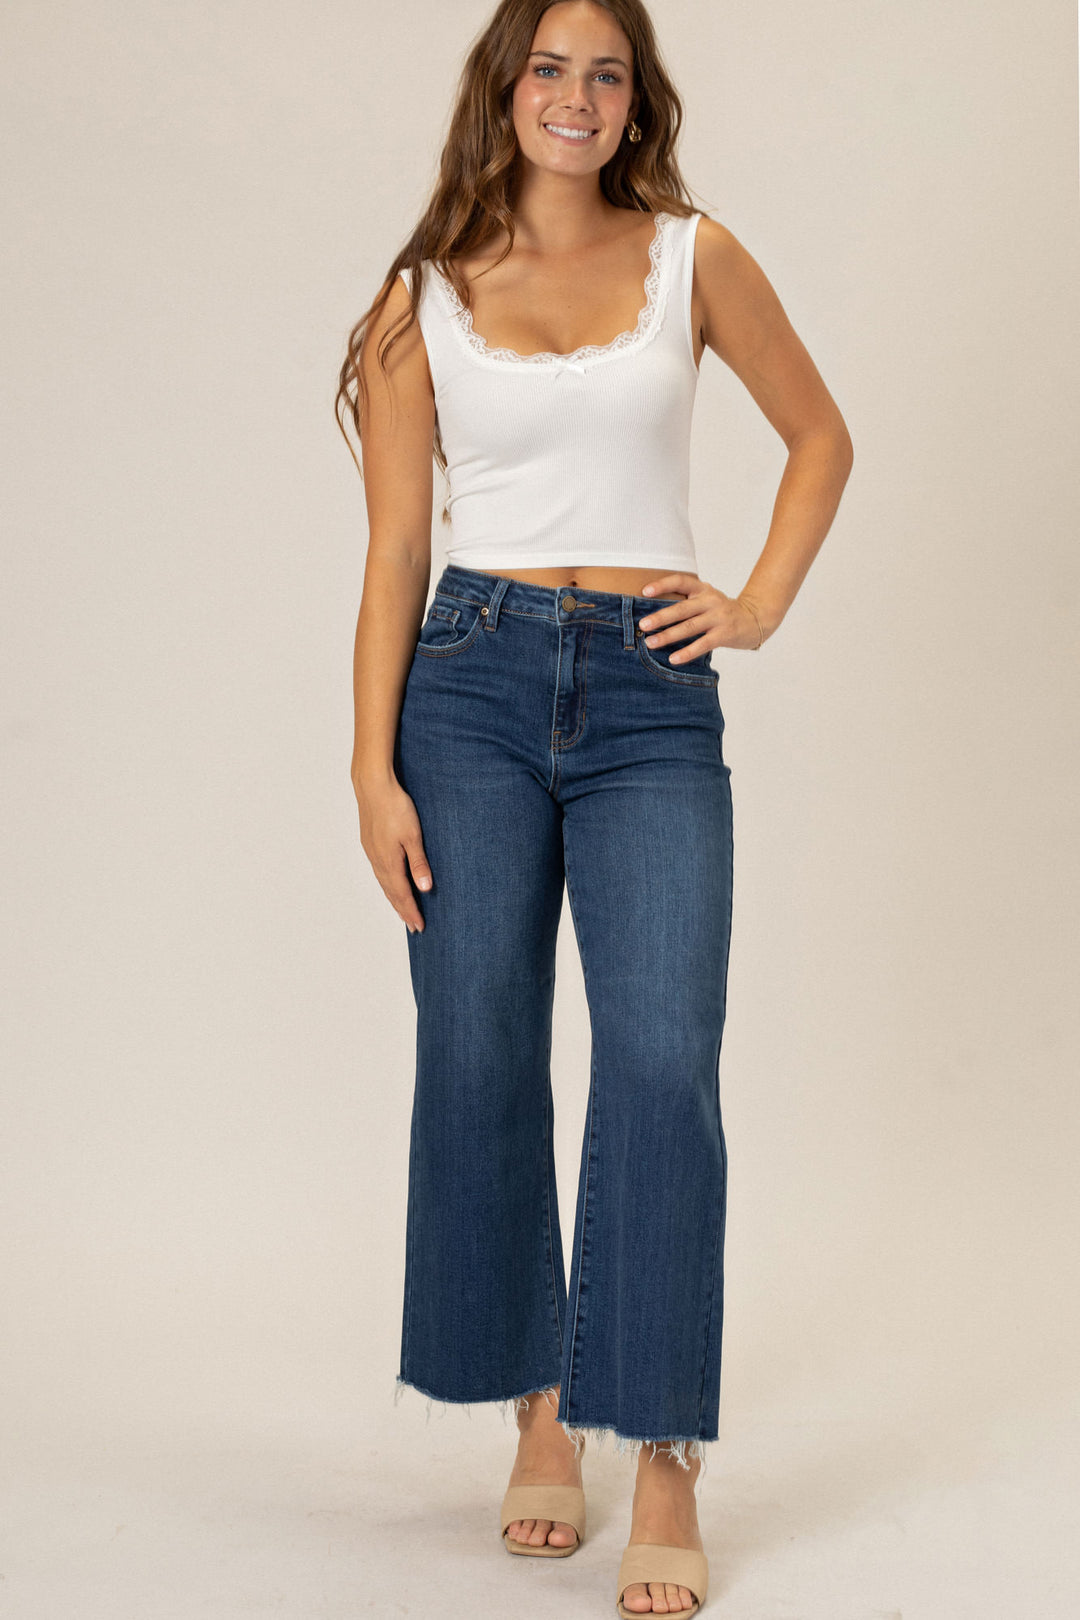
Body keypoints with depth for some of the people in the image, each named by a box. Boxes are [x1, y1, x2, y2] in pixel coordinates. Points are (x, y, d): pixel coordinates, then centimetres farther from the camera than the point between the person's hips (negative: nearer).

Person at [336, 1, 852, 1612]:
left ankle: (664, 1474, -6)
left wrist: (762, 605, 5)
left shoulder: (693, 258, 7)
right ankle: (540, 1416, 19)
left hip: (652, 699, -1)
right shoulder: (424, 301, 6)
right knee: (479, 1061, 2)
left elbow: (820, 435, 18)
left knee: (661, 1061, -12)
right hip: (475, 681, 1)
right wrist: (373, 768, -4)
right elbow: (395, 546, 3)